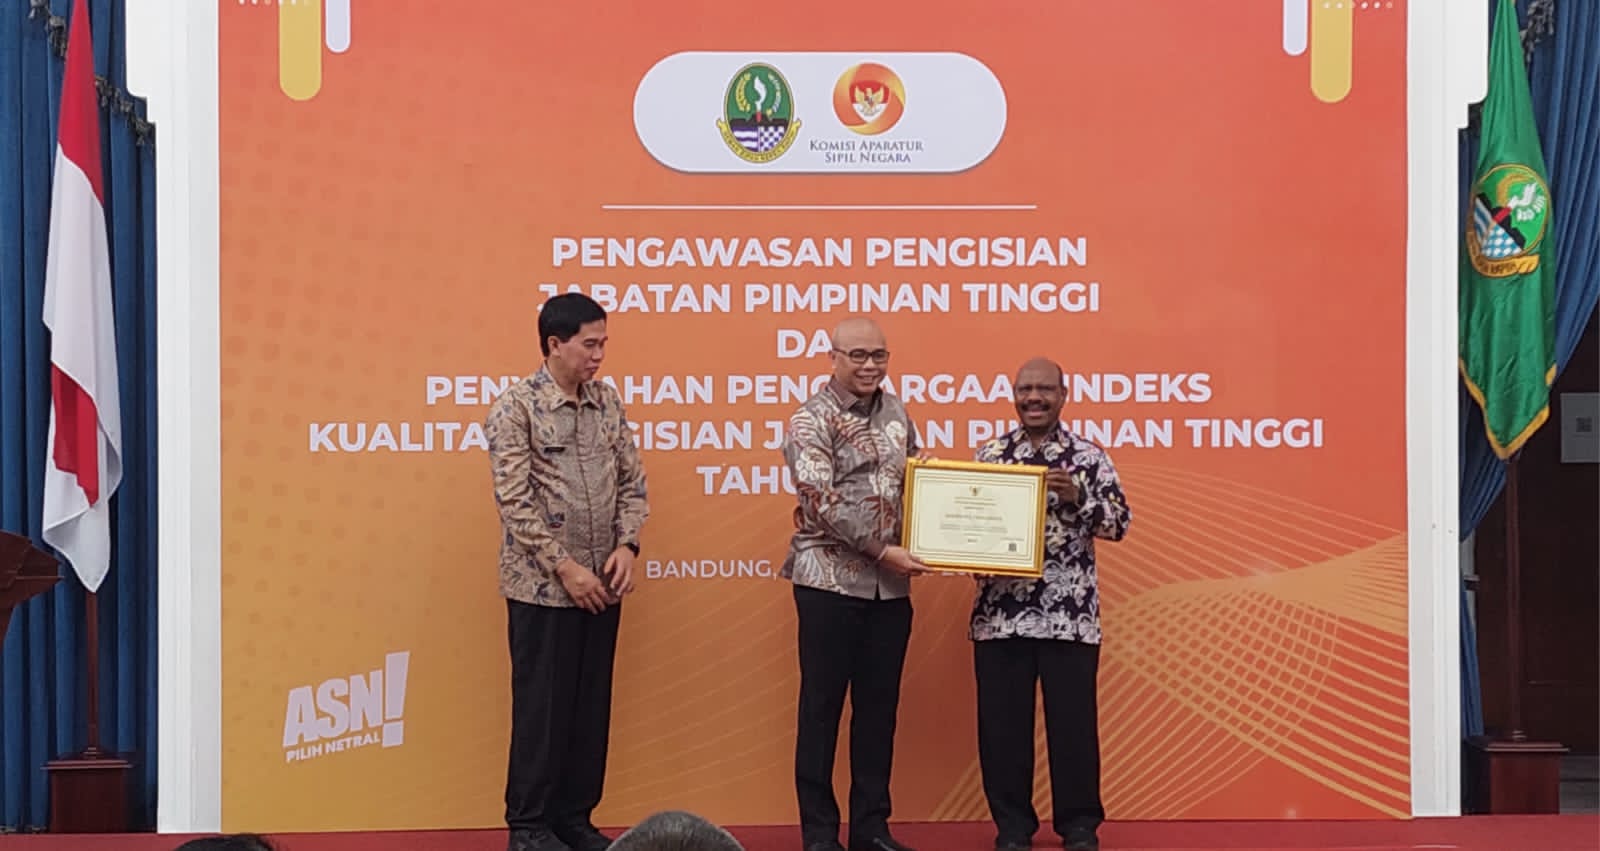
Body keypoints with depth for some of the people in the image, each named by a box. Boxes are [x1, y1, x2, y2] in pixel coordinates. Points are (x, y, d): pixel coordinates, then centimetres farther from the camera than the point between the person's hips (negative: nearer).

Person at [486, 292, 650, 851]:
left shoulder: (608, 403, 7)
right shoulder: (515, 409, -10)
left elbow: (632, 482, 10)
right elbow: (516, 504, -14)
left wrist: (626, 544, -5)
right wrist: (565, 567, -16)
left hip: (601, 585, 6)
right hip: (543, 586, -5)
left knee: (592, 705, 10)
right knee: (542, 707, 2)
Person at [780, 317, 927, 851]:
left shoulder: (896, 412, 11)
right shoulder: (811, 420, -8)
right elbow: (821, 503, -17)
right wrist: (883, 550, -18)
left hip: (890, 585, 6)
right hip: (831, 581, -6)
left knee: (880, 706, 10)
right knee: (822, 706, 2)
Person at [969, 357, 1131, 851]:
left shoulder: (1089, 458, 2)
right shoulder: (989, 455, 8)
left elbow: (1119, 523, -3)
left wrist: (1077, 497, -18)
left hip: (1070, 616, -2)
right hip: (1001, 614, 2)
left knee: (1073, 722, 5)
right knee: (1002, 723, 6)